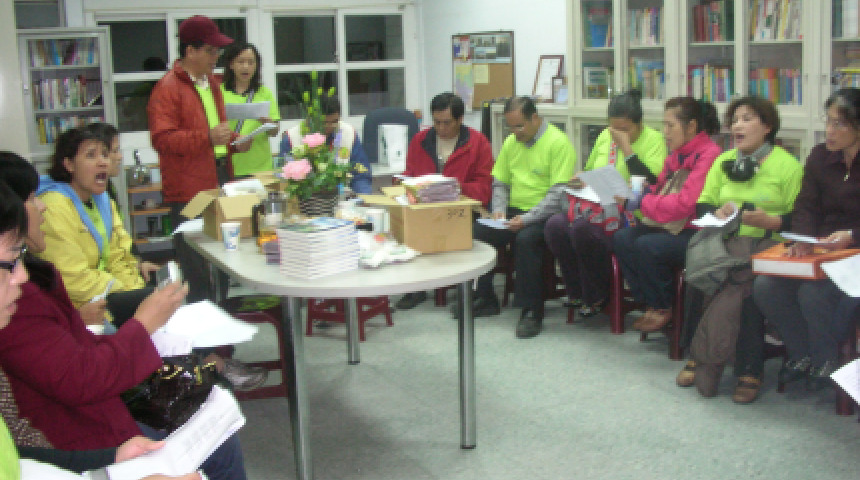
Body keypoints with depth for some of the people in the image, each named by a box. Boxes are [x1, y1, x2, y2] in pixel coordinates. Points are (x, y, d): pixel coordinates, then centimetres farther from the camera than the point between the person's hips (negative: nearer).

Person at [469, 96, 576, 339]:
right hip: (514, 211, 7)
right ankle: (485, 298, 0)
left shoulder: (558, 142, -9)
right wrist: (499, 210, 0)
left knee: (526, 238, -36)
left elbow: (559, 193, -16)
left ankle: (531, 310, -22)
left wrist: (527, 219, -23)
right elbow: (499, 182, 20)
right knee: (475, 232, -16)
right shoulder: (511, 142, 13)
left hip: (543, 215, -6)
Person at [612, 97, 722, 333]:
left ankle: (663, 309, -6)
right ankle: (651, 305, -3)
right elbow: (660, 190, 23)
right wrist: (640, 195, 1)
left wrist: (643, 203, -15)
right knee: (621, 239, -11)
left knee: (646, 245, -28)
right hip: (671, 225, 9)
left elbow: (685, 203, -23)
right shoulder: (675, 155, 13)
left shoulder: (709, 154, -15)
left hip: (695, 232, -9)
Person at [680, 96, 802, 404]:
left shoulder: (788, 165, 6)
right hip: (724, 240, 4)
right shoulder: (723, 162, 22)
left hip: (767, 244, -4)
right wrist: (718, 212, -5)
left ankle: (749, 371, -21)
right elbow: (702, 205, 17)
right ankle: (698, 356, -16)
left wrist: (768, 221, -19)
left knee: (745, 285, -33)